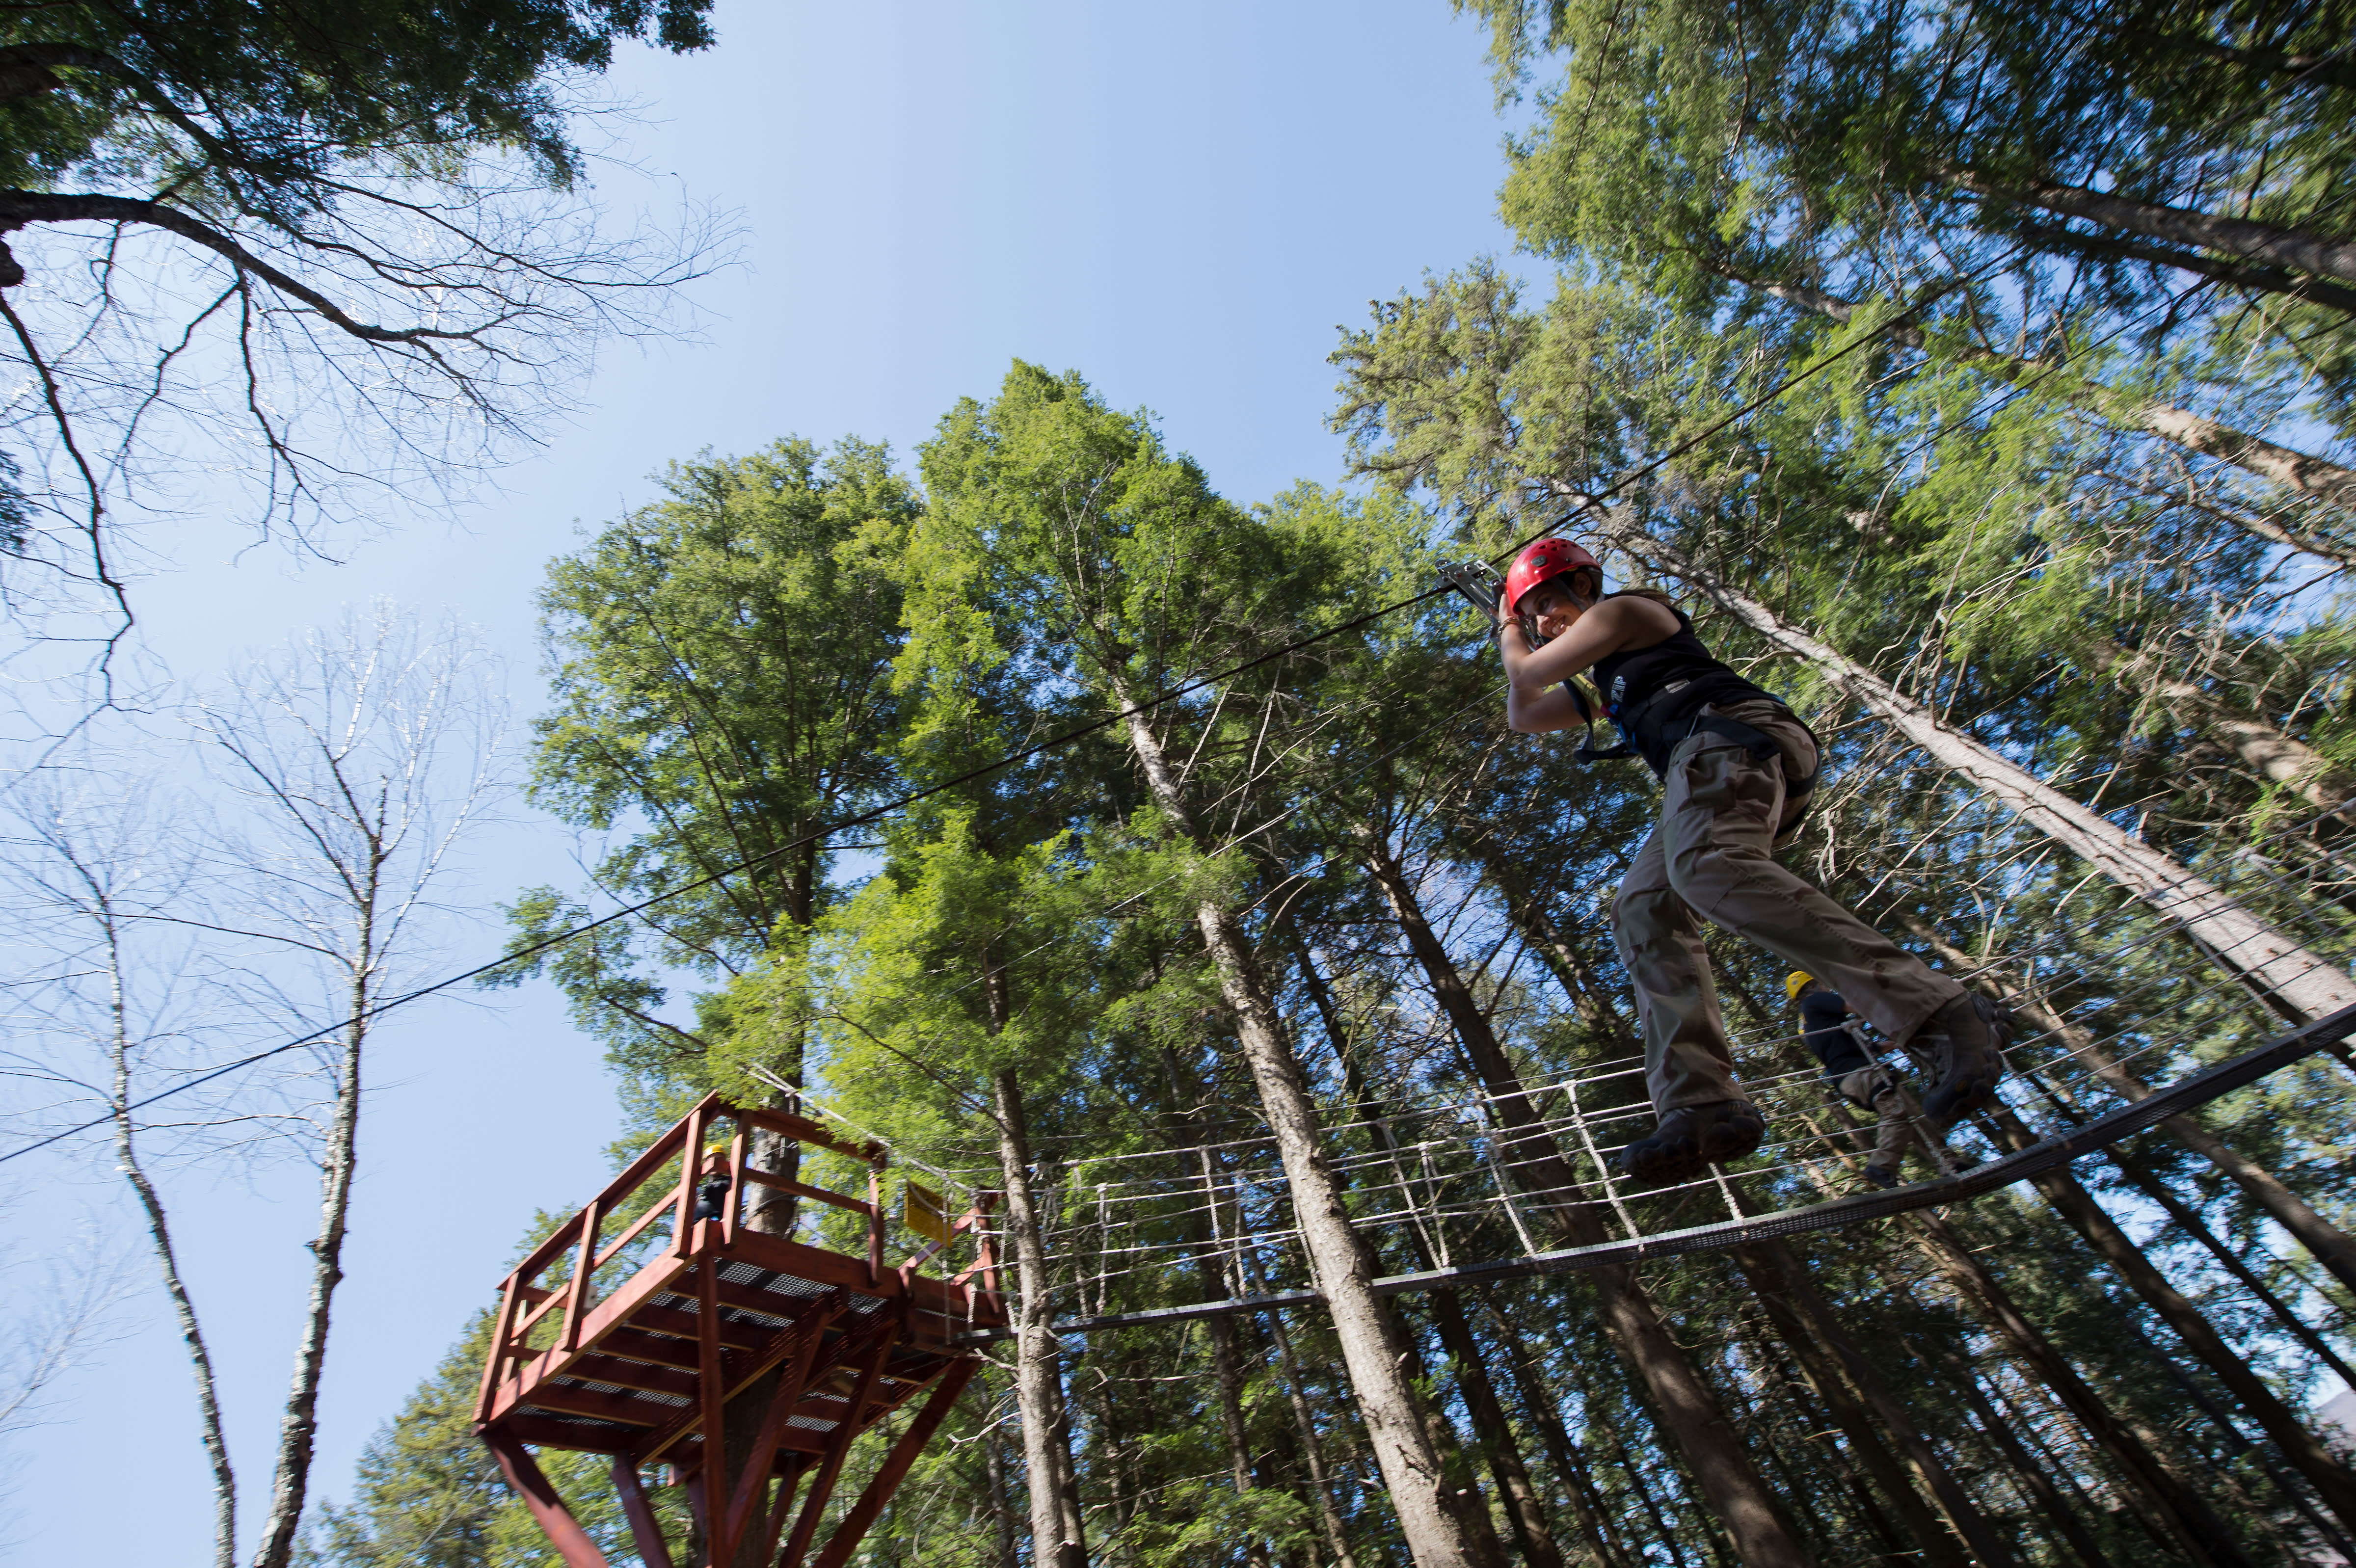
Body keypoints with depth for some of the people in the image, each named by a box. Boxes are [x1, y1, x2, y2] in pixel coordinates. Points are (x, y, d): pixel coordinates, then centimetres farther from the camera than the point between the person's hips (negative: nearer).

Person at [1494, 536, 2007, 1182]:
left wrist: (1508, 631, 30)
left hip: (1730, 731, -9)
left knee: (1709, 866, -36)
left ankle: (1939, 1014, -43)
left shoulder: (1623, 609, 13)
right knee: (1644, 907, -10)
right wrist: (1517, 629, 42)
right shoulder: (1611, 678, 40)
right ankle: (1703, 1103, -28)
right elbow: (1524, 716, 44)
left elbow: (1528, 675, 11)